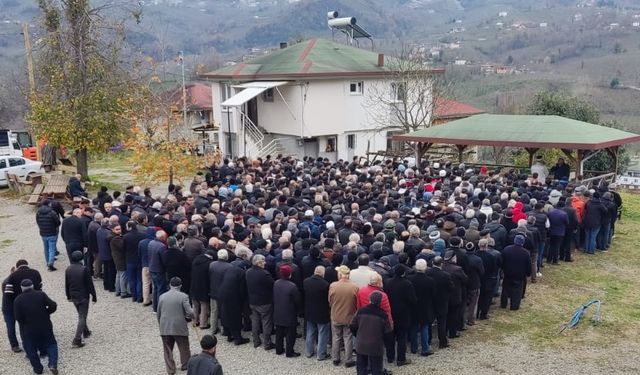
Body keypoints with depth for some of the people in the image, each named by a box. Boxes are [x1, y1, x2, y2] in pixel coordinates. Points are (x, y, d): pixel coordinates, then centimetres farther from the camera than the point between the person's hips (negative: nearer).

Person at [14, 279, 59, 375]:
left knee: (31, 349, 17)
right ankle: (53, 364, -2)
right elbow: (53, 306, -10)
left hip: (28, 329, -1)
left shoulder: (18, 300, -7)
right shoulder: (41, 294, -5)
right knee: (51, 344, 15)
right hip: (45, 326, 1)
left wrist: (25, 321, 8)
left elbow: (18, 317, -11)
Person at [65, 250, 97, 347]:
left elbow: (66, 284, 8)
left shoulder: (68, 269, -2)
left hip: (74, 296, 6)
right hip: (83, 296, -6)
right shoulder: (84, 269, -18)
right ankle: (77, 339, -8)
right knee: (82, 317, -1)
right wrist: (94, 296, -4)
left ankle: (86, 332, 40)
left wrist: (68, 296, 22)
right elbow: (90, 284, -14)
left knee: (81, 315, 24)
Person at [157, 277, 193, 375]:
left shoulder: (162, 296, 2)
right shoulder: (183, 296, -10)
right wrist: (193, 317, 6)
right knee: (184, 347, 16)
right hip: (180, 328, -3)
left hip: (165, 328, 3)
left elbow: (158, 314, 9)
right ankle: (185, 365, 29)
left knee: (168, 349, 13)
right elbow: (189, 312, -16)